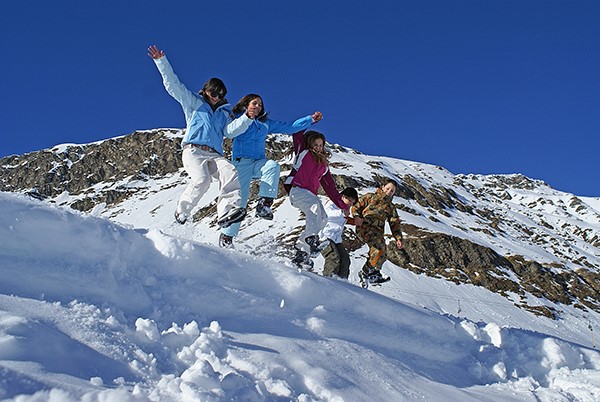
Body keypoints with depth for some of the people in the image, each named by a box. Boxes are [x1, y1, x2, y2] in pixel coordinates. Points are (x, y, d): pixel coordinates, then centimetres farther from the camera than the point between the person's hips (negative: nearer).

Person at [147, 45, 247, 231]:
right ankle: (182, 211, -11)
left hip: (214, 154, 3)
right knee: (201, 179, -31)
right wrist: (161, 61, 4)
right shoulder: (194, 103, 19)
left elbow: (230, 131, 12)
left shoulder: (224, 112, 29)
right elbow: (173, 85, 12)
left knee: (230, 172, -28)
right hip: (193, 151, -3)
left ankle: (227, 211, -43)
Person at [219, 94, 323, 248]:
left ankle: (264, 203, -38)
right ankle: (226, 236, -4)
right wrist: (247, 117, -30)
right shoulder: (238, 118, 8)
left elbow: (288, 127, 22)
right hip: (241, 161, -4)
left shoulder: (266, 123, 22)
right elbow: (231, 130, -15)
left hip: (259, 162, 4)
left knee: (273, 166, -32)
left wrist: (310, 119, 16)